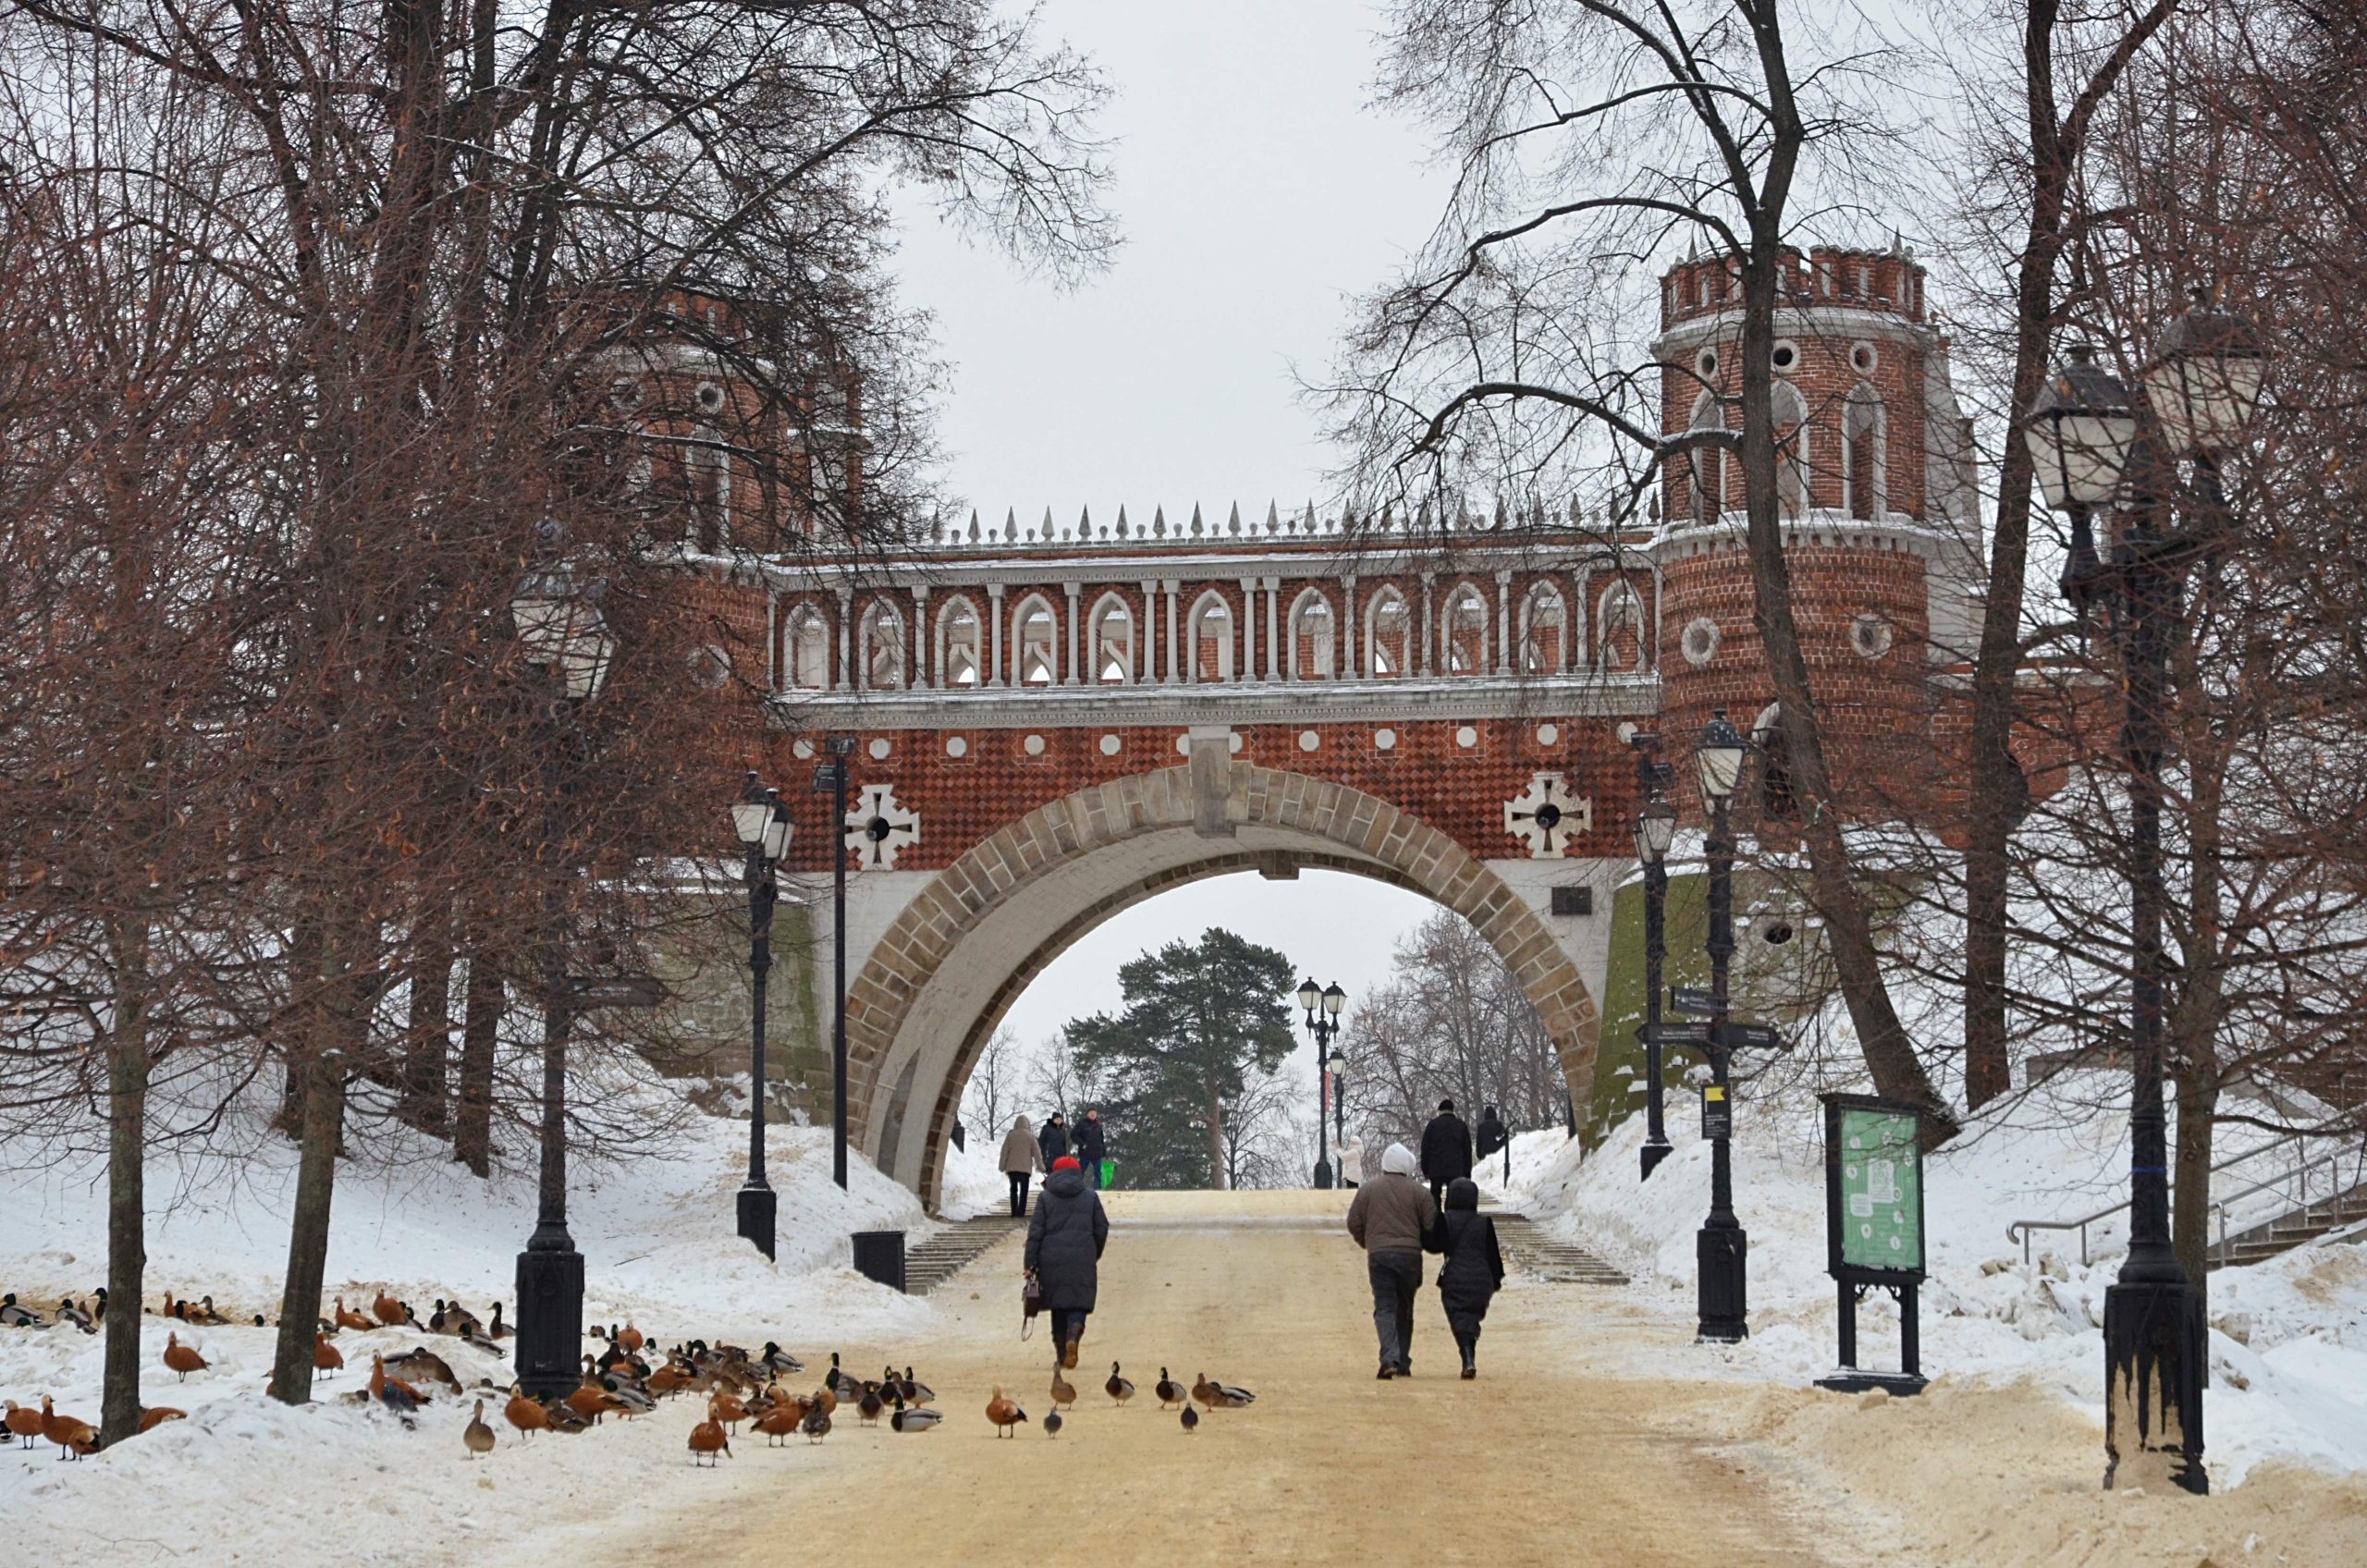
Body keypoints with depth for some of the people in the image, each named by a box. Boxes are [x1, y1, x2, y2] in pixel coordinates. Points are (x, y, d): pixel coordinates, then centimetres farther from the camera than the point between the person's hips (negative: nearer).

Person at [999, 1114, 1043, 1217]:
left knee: (1013, 1189, 10)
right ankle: (1021, 1212, -5)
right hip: (1025, 1168, -1)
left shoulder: (1010, 1135, -1)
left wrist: (1002, 1166, 11)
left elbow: (1004, 1151, 3)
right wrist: (1040, 1165, 8)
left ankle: (1014, 1212, 6)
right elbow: (1036, 1152, -1)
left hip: (1012, 1167, 1)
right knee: (1024, 1190, 3)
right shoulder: (1030, 1136, -3)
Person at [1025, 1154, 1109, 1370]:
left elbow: (1035, 1232, -1)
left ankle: (1062, 1353, 11)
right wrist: (1095, 1255, 26)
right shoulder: (1090, 1197, 5)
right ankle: (1073, 1336, -28)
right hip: (1082, 1261, 0)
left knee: (1058, 1307, 11)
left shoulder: (1045, 1198, 2)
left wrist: (1030, 1264, 0)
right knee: (1078, 1304, 1)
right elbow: (1102, 1229, 10)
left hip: (1052, 1261, 0)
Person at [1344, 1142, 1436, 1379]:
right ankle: (1403, 1363, 17)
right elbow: (1431, 1224, 0)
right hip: (1410, 1255, 1)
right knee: (1404, 1310, 14)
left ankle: (1389, 1359, -24)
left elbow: (1354, 1223, 5)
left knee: (1385, 1308, -4)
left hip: (1379, 1255, -1)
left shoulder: (1368, 1189, 2)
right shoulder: (1416, 1190, 0)